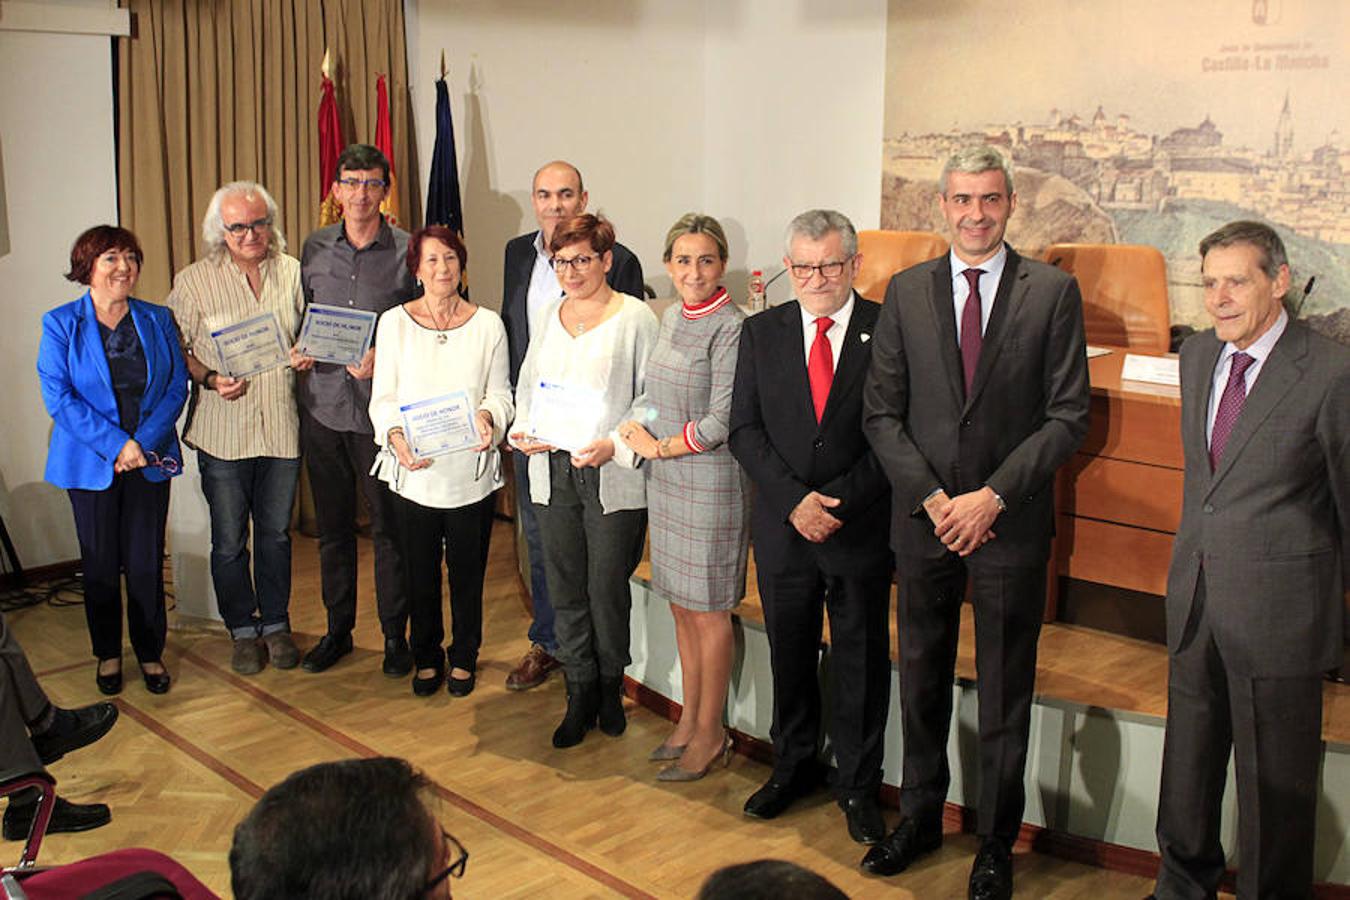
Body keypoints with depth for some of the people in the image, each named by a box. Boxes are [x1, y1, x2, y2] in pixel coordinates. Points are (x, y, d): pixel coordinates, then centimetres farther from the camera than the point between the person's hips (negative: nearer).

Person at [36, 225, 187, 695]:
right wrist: (116, 444, -16)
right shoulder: (60, 324, -1)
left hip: (150, 460, 1)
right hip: (91, 463, -1)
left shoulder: (157, 320, 6)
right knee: (100, 564, 8)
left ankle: (150, 652, 19)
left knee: (146, 563, 3)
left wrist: (146, 442, -13)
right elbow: (58, 396, -8)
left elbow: (177, 385, 2)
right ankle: (107, 653, 24)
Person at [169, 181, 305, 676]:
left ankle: (276, 624, 30)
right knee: (229, 541, 7)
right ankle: (243, 630, 24)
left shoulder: (292, 272, 4)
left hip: (281, 426, 2)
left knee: (276, 533, 14)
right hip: (223, 431, -2)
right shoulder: (194, 281, -4)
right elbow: (175, 347, 1)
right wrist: (210, 380, -15)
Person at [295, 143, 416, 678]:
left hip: (380, 410, -3)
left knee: (389, 527, 3)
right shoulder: (315, 249, 8)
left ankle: (395, 635, 17)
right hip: (322, 407, 3)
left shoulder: (406, 251, -2)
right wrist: (297, 351, -3)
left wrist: (384, 357, -16)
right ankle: (338, 630, 26)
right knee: (332, 525, 12)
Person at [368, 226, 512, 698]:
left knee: (468, 570, 10)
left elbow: (500, 392, 4)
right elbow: (383, 397, 0)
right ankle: (427, 658, 31)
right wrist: (397, 437, -18)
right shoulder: (394, 322, 1)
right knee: (420, 571, 11)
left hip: (471, 470, 0)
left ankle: (463, 657, 31)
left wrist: (488, 416, -19)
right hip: (413, 471, 0)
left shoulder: (487, 324, 2)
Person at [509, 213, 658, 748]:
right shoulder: (550, 317, 13)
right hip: (552, 473, 5)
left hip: (612, 479, -5)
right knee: (565, 589, 9)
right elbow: (527, 384, 20)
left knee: (607, 588, 3)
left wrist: (615, 446, -19)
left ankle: (610, 685, 25)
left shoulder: (635, 317, -5)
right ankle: (580, 696, 22)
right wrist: (524, 431, 1)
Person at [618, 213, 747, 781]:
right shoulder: (672, 318, 10)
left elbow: (722, 422, -18)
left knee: (707, 611, 3)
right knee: (681, 606, 15)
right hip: (665, 480, 8)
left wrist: (658, 447, -8)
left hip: (709, 481, -7)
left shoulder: (729, 328, -15)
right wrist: (629, 431, 0)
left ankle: (709, 734, 17)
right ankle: (689, 721, 29)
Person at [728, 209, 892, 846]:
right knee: (789, 654, 16)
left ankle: (858, 784, 27)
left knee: (861, 661, 10)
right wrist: (793, 500, -13)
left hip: (861, 527, -2)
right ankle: (794, 766, 36)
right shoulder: (761, 332, 3)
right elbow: (744, 429, -1)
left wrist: (841, 504, -16)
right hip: (783, 526, 3)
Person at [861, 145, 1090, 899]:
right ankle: (920, 817, 33)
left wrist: (992, 496, -15)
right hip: (924, 518, 2)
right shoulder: (907, 292, 4)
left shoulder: (1052, 291, -3)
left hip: (1011, 522, -2)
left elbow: (1069, 415, -6)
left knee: (1005, 695, 8)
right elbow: (882, 413, 3)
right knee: (922, 680, 14)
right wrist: (932, 497, -9)